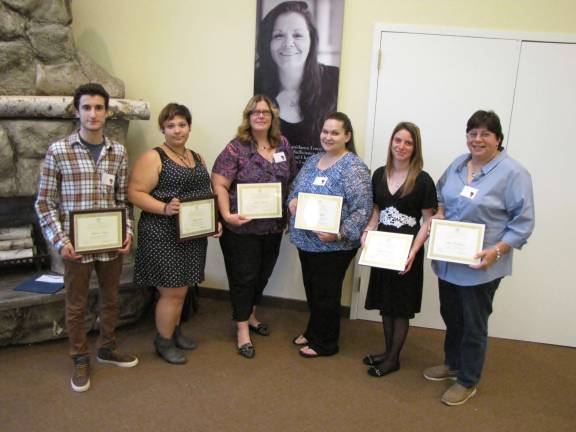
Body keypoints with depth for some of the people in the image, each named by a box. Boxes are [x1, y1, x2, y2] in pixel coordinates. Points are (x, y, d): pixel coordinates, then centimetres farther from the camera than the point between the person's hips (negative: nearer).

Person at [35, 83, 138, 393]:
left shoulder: (118, 152, 3)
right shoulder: (58, 151, -7)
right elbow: (44, 202, -4)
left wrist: (128, 232, -3)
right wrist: (60, 241, -12)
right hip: (76, 245, -3)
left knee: (111, 299, 17)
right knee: (76, 305, 12)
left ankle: (107, 348, 39)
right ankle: (81, 360, 31)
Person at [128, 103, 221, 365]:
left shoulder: (197, 158, 13)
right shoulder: (153, 158, -8)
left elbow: (206, 193, 19)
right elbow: (135, 193, -13)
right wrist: (165, 208, -27)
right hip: (163, 236, -7)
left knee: (180, 289, 18)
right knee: (172, 291, -1)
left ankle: (175, 330, 37)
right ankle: (163, 342, 18)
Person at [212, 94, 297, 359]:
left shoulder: (283, 145, 5)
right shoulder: (236, 148, -10)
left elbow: (292, 180, 14)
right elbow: (219, 185, -14)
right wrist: (227, 215, -25)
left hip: (274, 227, 5)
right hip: (242, 227, -5)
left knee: (262, 275, 19)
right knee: (243, 277, 5)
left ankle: (250, 315, 42)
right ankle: (242, 329, 21)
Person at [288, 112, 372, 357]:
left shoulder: (353, 168, -14)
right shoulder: (312, 161, 9)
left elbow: (362, 210, -18)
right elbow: (295, 190, 18)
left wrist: (339, 234, -28)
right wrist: (292, 201, -5)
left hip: (333, 246, -7)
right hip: (306, 241, 7)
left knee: (326, 294, 7)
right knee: (311, 289, 19)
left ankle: (325, 343, 25)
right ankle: (313, 332, 39)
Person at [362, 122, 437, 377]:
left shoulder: (422, 180, -11)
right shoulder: (379, 174, 4)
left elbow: (428, 221, -9)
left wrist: (413, 251, -19)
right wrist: (367, 231, -4)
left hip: (406, 252, -5)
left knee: (401, 307, 7)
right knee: (385, 303, 15)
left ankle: (393, 359, 22)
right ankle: (388, 351, 32)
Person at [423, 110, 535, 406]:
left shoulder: (513, 173, -12)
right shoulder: (457, 164, 6)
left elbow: (523, 222, -12)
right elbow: (441, 193, 22)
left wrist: (496, 251, -22)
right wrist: (439, 212, 1)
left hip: (480, 265, -6)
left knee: (473, 325, 8)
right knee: (450, 316, 21)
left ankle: (467, 382, 27)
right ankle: (452, 364, 43)